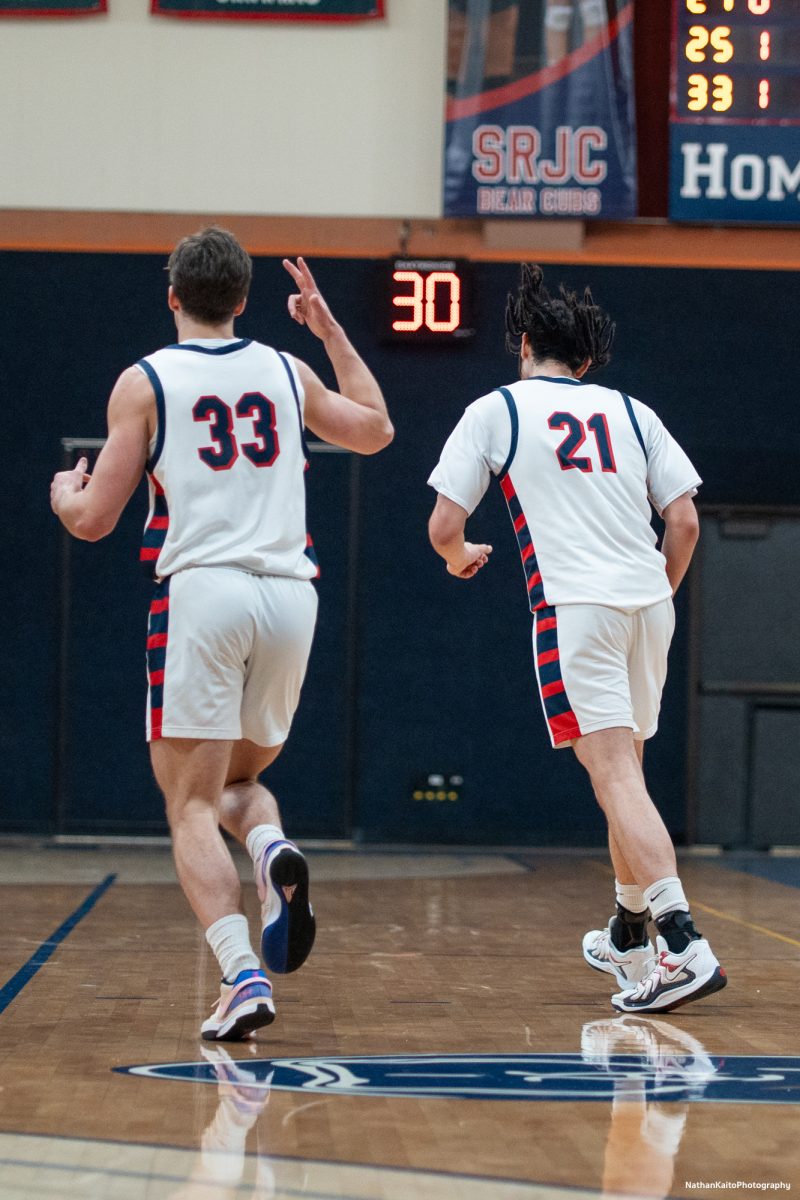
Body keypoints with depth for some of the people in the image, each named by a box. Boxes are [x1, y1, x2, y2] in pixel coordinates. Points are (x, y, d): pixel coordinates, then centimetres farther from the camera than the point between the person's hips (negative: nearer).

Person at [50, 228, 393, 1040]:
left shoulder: (144, 382, 2)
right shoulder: (285, 371, 13)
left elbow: (94, 520, 1)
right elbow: (375, 430, 31)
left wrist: (63, 492, 24)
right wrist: (331, 329, 37)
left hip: (201, 592, -4)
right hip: (290, 597, 4)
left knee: (193, 806, 1)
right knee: (238, 779, 23)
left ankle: (243, 976, -18)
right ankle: (273, 853, -11)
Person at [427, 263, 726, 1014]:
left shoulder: (495, 410, 7)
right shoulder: (629, 411, 17)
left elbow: (444, 527, 3)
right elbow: (685, 519, 10)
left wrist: (461, 558, 26)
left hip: (574, 606, -5)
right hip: (648, 602, 5)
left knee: (617, 778, -10)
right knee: (624, 771, 20)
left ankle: (685, 945, -24)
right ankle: (629, 937, 32)